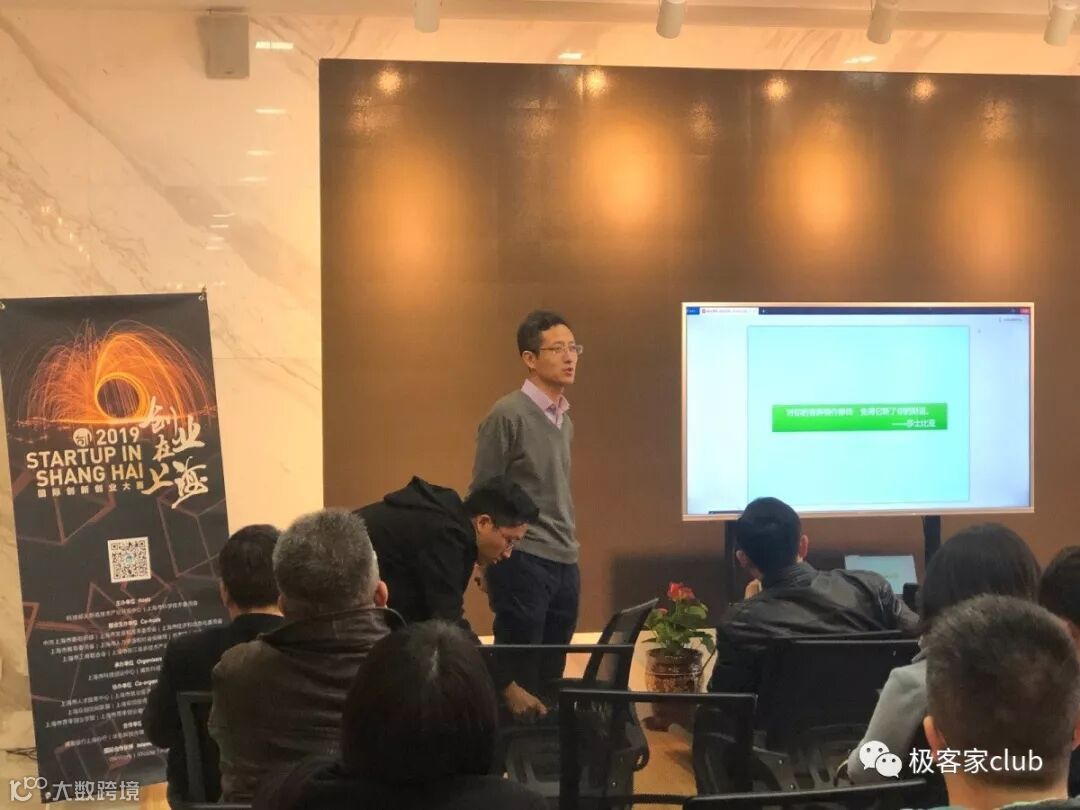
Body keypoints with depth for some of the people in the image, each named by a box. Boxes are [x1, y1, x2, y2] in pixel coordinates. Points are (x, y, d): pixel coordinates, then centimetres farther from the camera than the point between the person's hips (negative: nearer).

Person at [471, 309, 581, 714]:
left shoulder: (565, 418, 14)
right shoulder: (508, 415, -9)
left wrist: (569, 550, 11)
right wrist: (490, 561, -10)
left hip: (565, 565, 7)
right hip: (523, 563, -7)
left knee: (550, 677, 12)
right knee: (517, 678, 0)